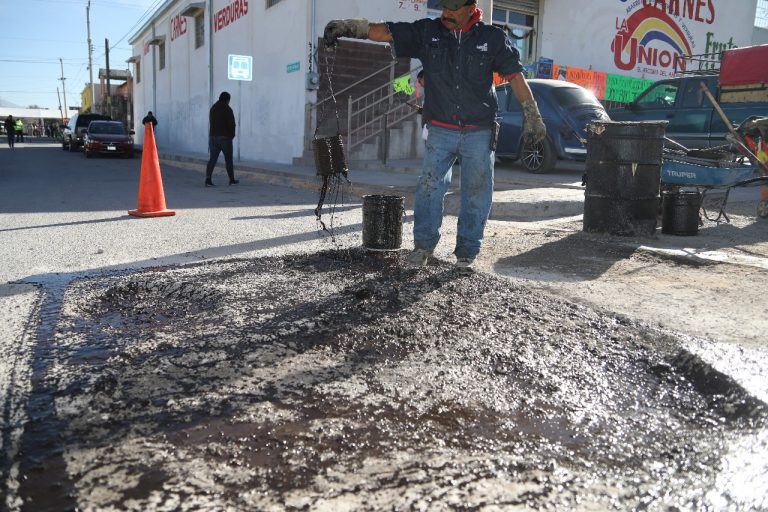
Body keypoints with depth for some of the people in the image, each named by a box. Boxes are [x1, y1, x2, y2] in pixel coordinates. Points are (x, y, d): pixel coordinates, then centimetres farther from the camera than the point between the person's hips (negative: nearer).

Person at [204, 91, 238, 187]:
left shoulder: (213, 108, 11)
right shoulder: (227, 109, -9)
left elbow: (210, 123, 13)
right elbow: (232, 124, -10)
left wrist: (211, 136, 15)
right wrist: (232, 135, 5)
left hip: (213, 137, 5)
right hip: (225, 137, -5)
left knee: (212, 159, 4)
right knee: (228, 159, 7)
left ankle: (208, 179, -7)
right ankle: (232, 180, 15)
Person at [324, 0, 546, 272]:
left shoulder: (493, 38, 1)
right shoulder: (427, 32, 2)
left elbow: (515, 75, 1)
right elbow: (385, 32, -4)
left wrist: (532, 115, -3)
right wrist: (349, 26, -17)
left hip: (479, 134, 0)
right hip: (441, 132, 1)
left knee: (476, 194, 3)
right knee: (428, 187, -4)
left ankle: (467, 252, 14)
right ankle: (423, 244, 11)